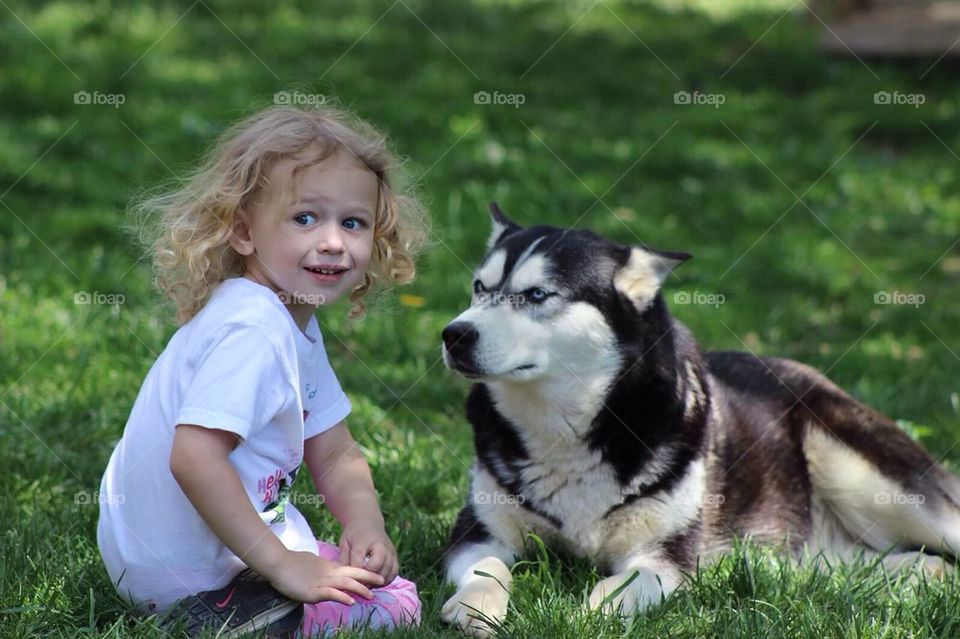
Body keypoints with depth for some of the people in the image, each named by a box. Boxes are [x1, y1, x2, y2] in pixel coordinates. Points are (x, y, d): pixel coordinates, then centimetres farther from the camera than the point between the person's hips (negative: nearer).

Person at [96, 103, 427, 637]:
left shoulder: (297, 323, 10)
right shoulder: (253, 331, -24)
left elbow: (335, 455, 12)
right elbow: (194, 458, -33)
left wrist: (365, 522, -8)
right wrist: (281, 565, -28)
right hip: (189, 572, -10)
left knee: (373, 569, 26)